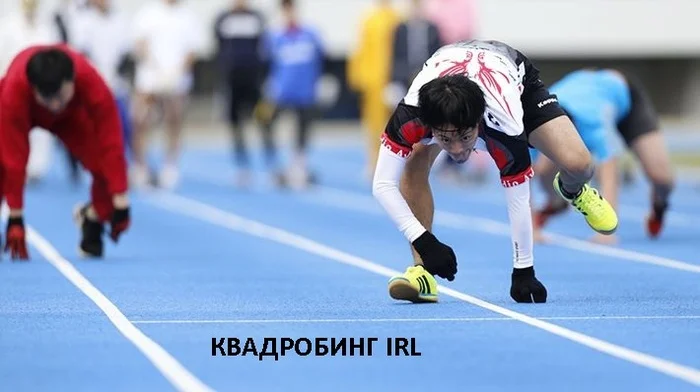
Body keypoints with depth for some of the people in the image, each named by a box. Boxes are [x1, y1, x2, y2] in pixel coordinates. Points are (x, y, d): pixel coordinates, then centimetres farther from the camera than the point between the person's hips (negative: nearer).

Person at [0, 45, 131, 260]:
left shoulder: (91, 83, -43)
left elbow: (111, 145, -38)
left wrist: (120, 202, -36)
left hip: (72, 112, 1)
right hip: (24, 110, -1)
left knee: (106, 164, -20)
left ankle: (94, 218, 10)